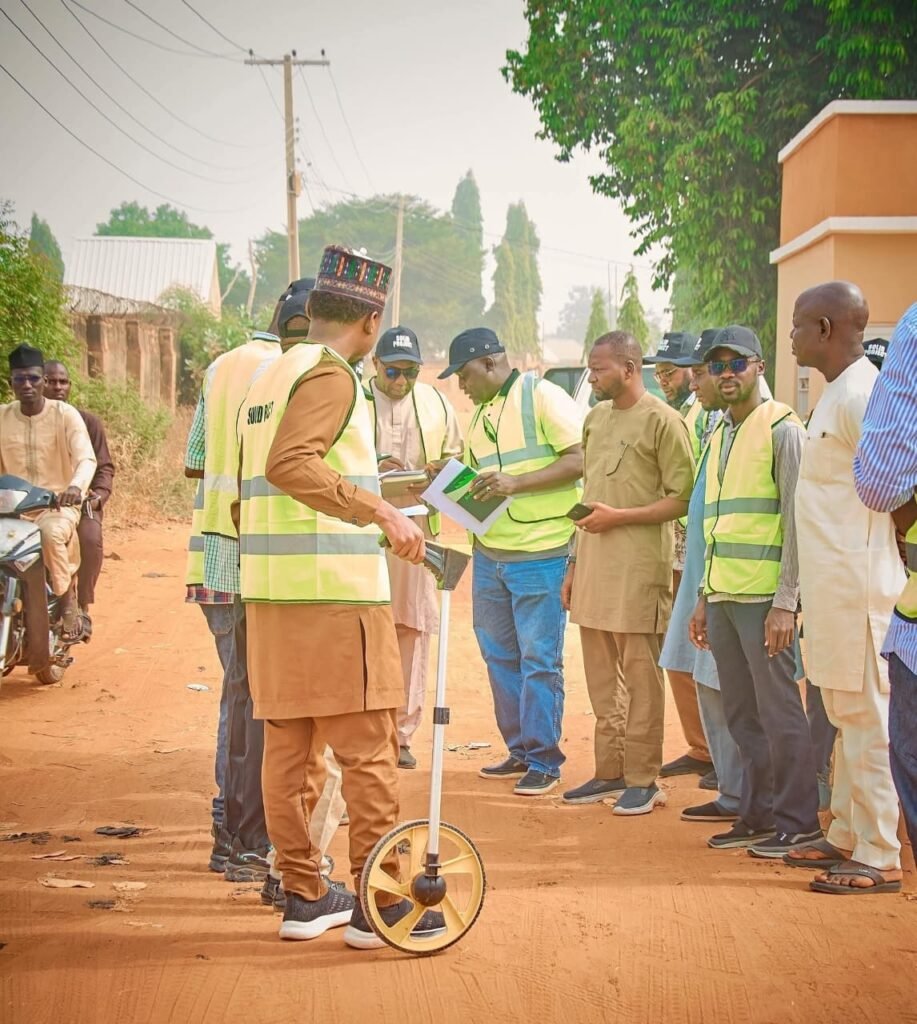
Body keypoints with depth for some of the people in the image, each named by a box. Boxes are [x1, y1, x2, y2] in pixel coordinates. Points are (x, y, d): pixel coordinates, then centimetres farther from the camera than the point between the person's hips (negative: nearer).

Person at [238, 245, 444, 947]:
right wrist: (381, 510, -28)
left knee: (286, 746, 10)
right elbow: (289, 464, -25)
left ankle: (304, 895, 18)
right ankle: (378, 904, 0)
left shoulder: (270, 376, 18)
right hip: (336, 592, -9)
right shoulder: (331, 376, -9)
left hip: (270, 594, 9)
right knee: (368, 749, -3)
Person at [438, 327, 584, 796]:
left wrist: (516, 483, -22)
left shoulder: (543, 397, -8)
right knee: (500, 657, 11)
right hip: (489, 555, 8)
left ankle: (544, 761, 4)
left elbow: (581, 459, -16)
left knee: (539, 660, -4)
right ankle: (520, 751, 22)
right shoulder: (480, 414, 18)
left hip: (541, 556, -8)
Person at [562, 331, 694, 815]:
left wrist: (620, 517, -16)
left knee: (640, 675, -2)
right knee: (601, 677, 11)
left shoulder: (662, 421, -7)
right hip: (594, 564, 8)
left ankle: (643, 779, 5)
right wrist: (574, 562, 19)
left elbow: (683, 498, -11)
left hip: (639, 566, -7)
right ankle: (609, 771, 20)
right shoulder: (596, 418, 16)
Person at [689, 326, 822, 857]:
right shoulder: (719, 435, 18)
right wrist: (704, 599, 19)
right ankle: (758, 814, 19)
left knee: (779, 709, -4)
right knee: (742, 714, 10)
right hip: (723, 595, 8)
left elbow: (796, 520, -11)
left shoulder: (782, 429, -6)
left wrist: (786, 602, -16)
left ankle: (798, 821, 4)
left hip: (764, 597, -7)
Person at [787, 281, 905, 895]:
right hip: (833, 583, 10)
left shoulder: (861, 395, -17)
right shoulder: (838, 394, 15)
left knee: (863, 717, -5)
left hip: (856, 583, -10)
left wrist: (889, 542, -9)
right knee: (846, 715, 17)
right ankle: (847, 837, 27)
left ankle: (879, 859, 0)